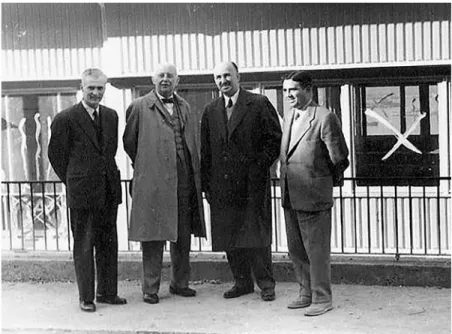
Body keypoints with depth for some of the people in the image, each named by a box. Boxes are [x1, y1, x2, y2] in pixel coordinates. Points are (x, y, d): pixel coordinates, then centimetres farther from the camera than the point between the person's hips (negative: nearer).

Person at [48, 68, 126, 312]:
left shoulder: (111, 116, 10)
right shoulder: (65, 119, -8)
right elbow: (56, 155, -1)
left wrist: (108, 176, 13)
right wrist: (72, 180, 4)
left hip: (109, 191, 6)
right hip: (81, 192, -5)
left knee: (108, 244, 11)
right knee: (83, 246, 2)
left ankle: (107, 292, 22)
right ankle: (86, 297, 11)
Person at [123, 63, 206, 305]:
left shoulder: (186, 108, 16)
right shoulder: (140, 107, 2)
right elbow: (129, 141, 8)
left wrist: (195, 173, 15)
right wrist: (143, 166, 10)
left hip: (184, 180, 5)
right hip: (153, 182, -4)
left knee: (183, 236, 9)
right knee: (153, 235, -2)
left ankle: (180, 283, 21)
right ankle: (150, 288, 5)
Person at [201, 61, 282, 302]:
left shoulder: (258, 104, -1)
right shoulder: (211, 111, 12)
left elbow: (275, 138, -2)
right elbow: (205, 150, 12)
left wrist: (260, 165, -9)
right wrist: (207, 185, 6)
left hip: (253, 183, -4)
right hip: (222, 186, 4)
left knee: (258, 234, -1)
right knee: (229, 237, 7)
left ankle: (265, 283, 11)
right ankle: (242, 282, 19)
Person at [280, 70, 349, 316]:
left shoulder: (325, 118, -13)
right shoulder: (289, 116, 12)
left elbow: (339, 158, -9)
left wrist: (328, 182, 3)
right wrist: (285, 177, 15)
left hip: (314, 195, -8)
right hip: (289, 195, 8)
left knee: (316, 250, 0)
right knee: (296, 250, 15)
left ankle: (322, 298, 12)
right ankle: (306, 293, 29)